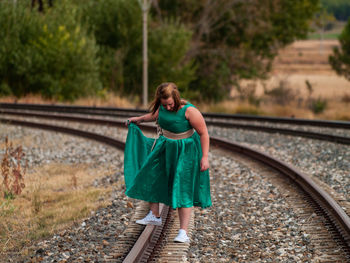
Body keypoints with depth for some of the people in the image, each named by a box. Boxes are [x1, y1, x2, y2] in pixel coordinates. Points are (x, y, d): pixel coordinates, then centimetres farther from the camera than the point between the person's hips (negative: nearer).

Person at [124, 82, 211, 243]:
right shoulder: (164, 106, -8)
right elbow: (157, 115, 18)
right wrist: (139, 119, 33)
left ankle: (183, 233, -8)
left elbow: (204, 133, -21)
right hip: (164, 148, 7)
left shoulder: (189, 111, -27)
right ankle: (154, 216, 29)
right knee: (150, 177, 11)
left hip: (184, 152, -7)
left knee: (182, 191, -8)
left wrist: (204, 157, -23)